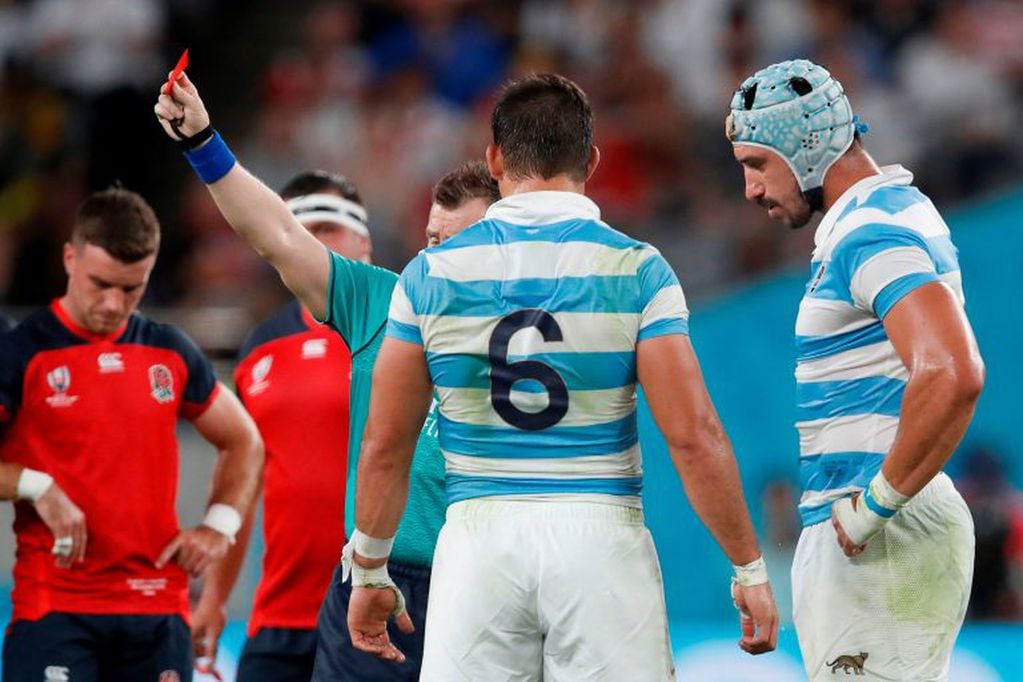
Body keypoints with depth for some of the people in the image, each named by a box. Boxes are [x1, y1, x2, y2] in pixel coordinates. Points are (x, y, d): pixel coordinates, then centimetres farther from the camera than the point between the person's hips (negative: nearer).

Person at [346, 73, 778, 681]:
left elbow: (385, 447, 7)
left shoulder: (431, 274, 3)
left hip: (479, 538, 1)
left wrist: (370, 573, 19)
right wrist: (749, 568, 1)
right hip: (599, 538, -1)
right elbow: (693, 437, -7)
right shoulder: (637, 271, -2)